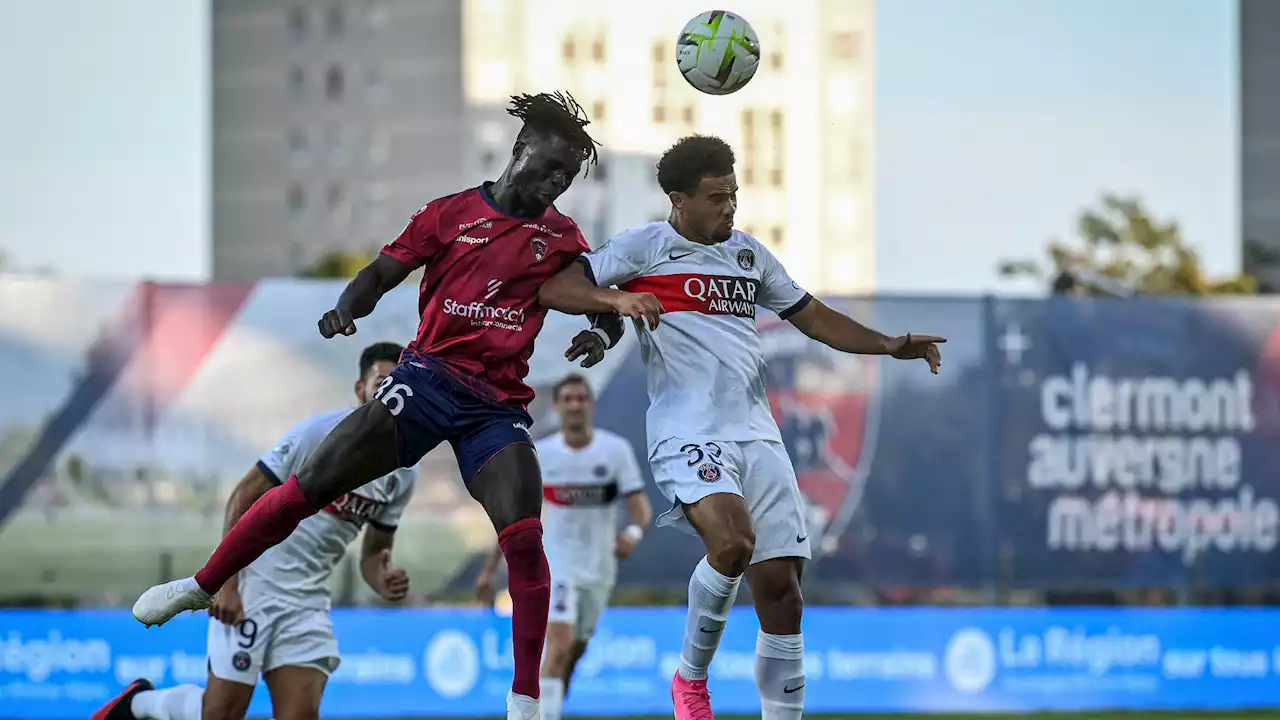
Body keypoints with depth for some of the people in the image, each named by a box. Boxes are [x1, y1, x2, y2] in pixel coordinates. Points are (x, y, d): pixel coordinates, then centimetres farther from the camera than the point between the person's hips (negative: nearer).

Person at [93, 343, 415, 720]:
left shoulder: (402, 473, 5)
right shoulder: (319, 433, -14)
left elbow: (374, 552, 15)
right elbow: (243, 497, -11)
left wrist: (384, 582, -10)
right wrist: (228, 584, -17)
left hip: (308, 601, 5)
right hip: (253, 585, -5)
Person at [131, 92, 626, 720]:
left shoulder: (561, 238, 11)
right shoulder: (451, 213, 6)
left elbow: (608, 307, 14)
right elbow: (381, 274, 6)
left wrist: (600, 336, -9)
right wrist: (346, 309, -15)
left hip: (498, 404, 1)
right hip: (427, 377, -1)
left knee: (524, 542, -16)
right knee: (311, 486, -11)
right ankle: (200, 587, 6)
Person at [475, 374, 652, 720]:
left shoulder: (616, 450, -4)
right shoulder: (539, 454, -3)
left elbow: (640, 506, -7)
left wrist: (634, 531, -31)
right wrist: (489, 570, 3)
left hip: (599, 570, 2)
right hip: (555, 566, -2)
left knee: (574, 653, 13)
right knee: (559, 646, -21)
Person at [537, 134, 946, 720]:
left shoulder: (750, 253, 19)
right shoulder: (645, 246, 2)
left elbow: (814, 317, 27)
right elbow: (554, 289, -3)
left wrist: (888, 345, 15)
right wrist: (616, 299, -21)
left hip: (756, 433, 6)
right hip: (688, 432, -6)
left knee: (780, 585, -2)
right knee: (733, 541, -30)